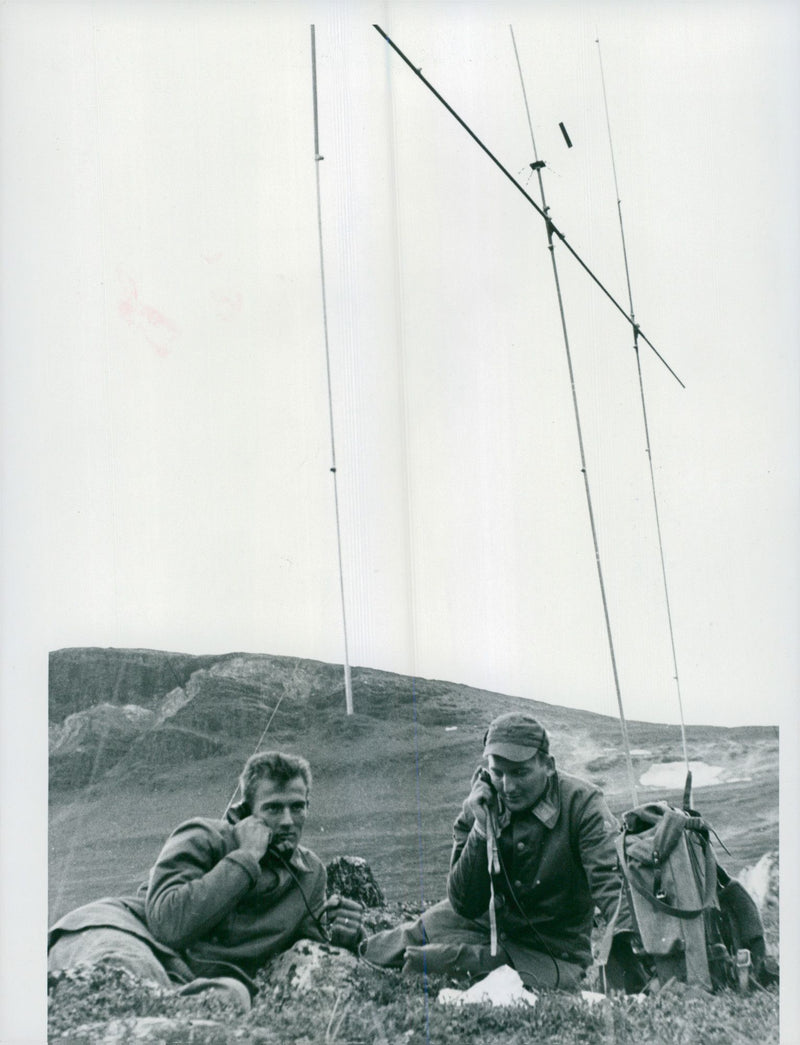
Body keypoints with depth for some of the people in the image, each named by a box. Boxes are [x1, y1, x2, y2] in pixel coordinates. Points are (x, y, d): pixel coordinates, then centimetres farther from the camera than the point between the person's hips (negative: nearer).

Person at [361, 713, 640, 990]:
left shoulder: (581, 803, -16)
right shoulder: (480, 808, -7)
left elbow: (607, 877, -28)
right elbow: (466, 907, -11)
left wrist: (624, 932, -50)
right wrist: (480, 830, -24)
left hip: (554, 954, -4)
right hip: (490, 924, 4)